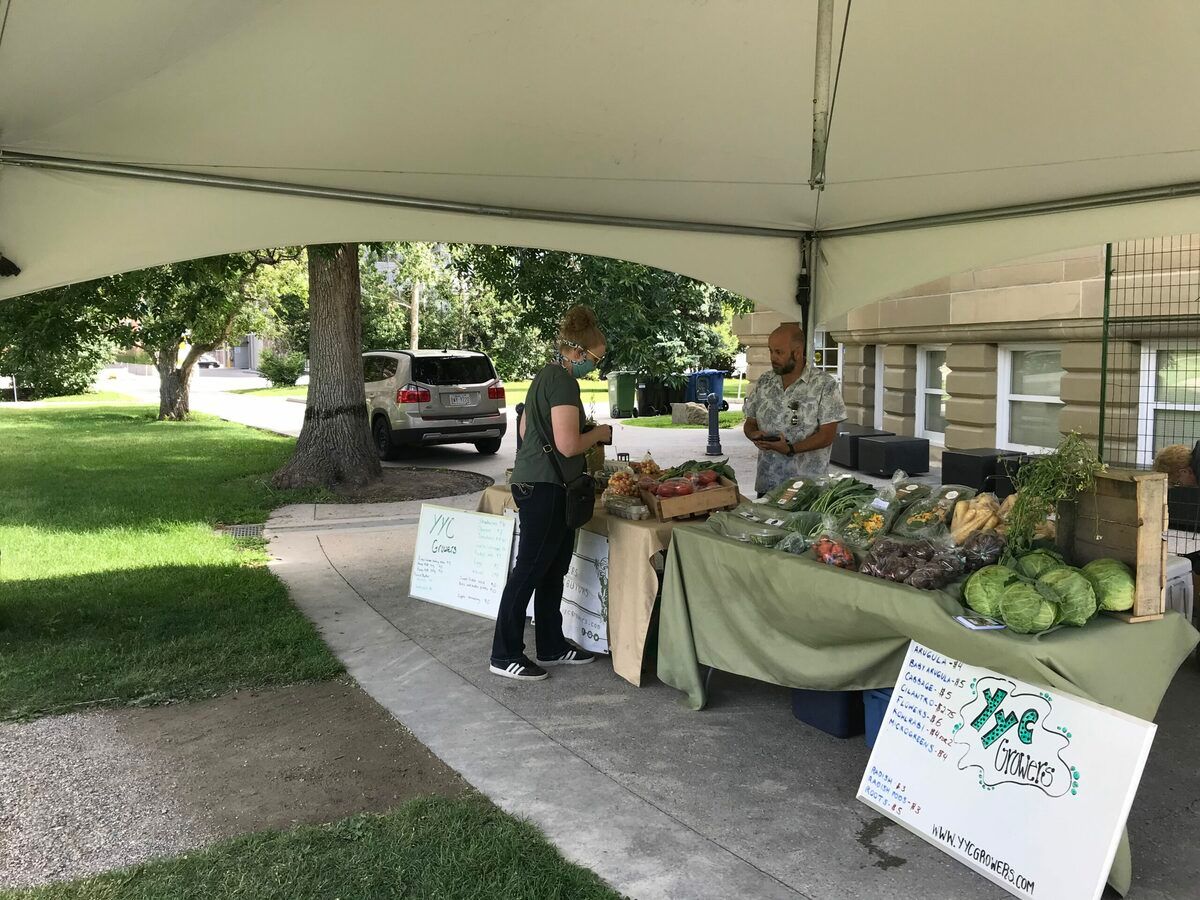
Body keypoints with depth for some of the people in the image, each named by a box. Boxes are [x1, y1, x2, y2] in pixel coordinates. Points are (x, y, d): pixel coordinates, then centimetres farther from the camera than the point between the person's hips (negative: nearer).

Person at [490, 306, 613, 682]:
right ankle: (505, 655, 6)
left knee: (553, 569, 16)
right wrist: (599, 434, -4)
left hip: (534, 482, 10)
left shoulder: (546, 376, 15)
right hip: (545, 487, -10)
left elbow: (525, 430, 22)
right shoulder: (563, 382, -16)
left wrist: (589, 433, 20)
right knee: (529, 569, -3)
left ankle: (551, 645, 26)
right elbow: (568, 445, -23)